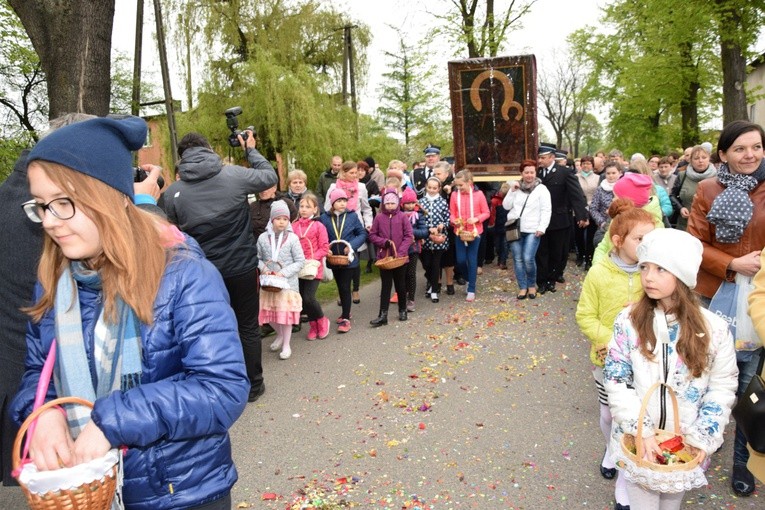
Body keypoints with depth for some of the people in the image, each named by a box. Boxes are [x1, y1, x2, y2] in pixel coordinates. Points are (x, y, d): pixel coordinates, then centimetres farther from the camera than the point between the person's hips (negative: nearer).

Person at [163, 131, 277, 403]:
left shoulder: (172, 192, -3)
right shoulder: (234, 174, -8)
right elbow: (270, 177, 7)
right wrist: (251, 149, 19)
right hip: (241, 266, -1)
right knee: (248, 327, 13)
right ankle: (252, 385, 24)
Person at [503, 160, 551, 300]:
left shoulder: (541, 189, -1)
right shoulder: (516, 187, 9)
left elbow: (546, 210, -4)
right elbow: (506, 206, 6)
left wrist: (542, 228, -12)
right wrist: (512, 191, -5)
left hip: (532, 230, -3)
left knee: (528, 258, -12)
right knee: (517, 259, 3)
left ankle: (532, 285, 10)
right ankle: (522, 287, 14)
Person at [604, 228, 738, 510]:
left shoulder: (713, 328, -11)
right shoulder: (628, 320, -12)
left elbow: (723, 386, -3)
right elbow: (615, 380, -9)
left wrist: (703, 437, -9)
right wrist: (641, 430, -16)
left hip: (685, 445, 1)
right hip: (638, 441, -1)